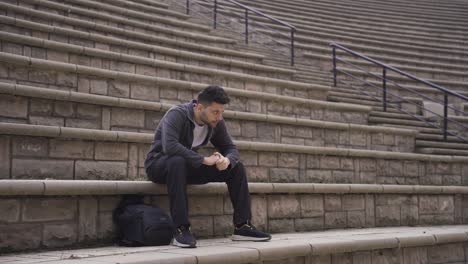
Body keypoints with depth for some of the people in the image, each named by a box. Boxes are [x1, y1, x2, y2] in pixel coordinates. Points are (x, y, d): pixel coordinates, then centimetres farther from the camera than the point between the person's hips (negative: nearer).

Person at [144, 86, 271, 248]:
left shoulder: (216, 123, -5)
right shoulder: (177, 115, -25)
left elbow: (230, 148, 1)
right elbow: (169, 145, -41)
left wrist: (227, 160, -24)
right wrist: (204, 160, -38)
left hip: (189, 167, 6)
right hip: (160, 165, -6)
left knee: (236, 167, -7)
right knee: (178, 161, -42)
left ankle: (242, 226, -7)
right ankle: (181, 230, -39)